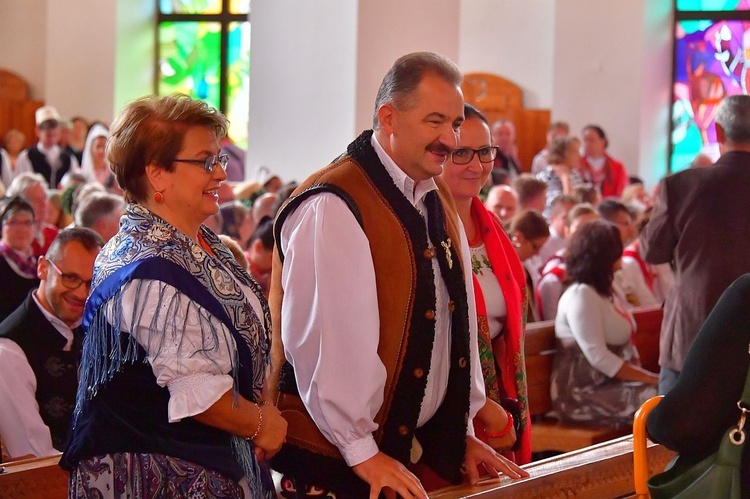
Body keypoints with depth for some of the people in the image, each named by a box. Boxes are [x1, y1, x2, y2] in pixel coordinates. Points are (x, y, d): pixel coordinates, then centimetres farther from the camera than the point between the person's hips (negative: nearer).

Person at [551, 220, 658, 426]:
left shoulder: (605, 293, 20)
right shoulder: (580, 295, -12)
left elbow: (628, 347, 16)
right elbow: (598, 357, -19)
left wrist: (645, 376, -2)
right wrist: (650, 379, -17)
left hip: (611, 384, 9)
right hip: (582, 394, -9)